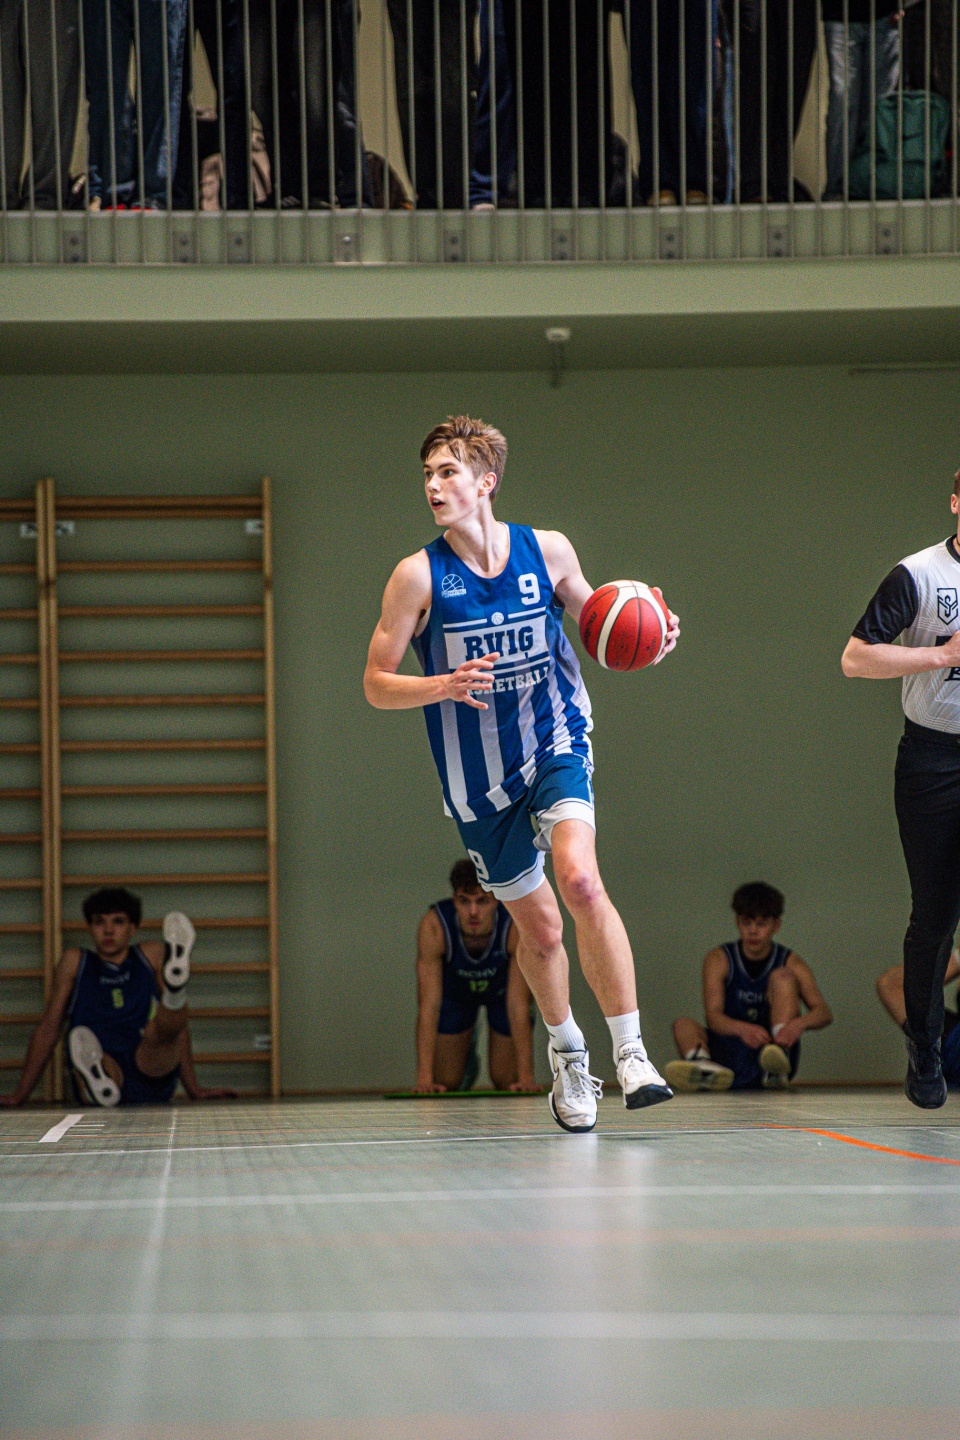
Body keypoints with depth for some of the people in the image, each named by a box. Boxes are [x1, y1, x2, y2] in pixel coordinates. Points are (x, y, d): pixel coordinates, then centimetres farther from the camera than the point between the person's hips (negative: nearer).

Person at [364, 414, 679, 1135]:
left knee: (580, 879, -25)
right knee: (538, 926, 9)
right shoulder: (418, 576, -9)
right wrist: (445, 685, -25)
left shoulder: (547, 551, -4)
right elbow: (377, 684, -7)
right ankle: (567, 1050, 36)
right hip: (479, 774, 1)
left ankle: (631, 1051, -22)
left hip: (557, 746, -1)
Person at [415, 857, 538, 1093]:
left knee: (506, 1083, -3)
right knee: (447, 1082, 0)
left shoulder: (516, 926, -39)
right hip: (454, 991, 1)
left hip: (503, 991, -1)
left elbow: (518, 1005, -36)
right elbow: (428, 1006, -38)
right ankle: (467, 1058, 33)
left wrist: (526, 1076, -41)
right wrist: (424, 1078, -43)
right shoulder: (433, 926, -39)